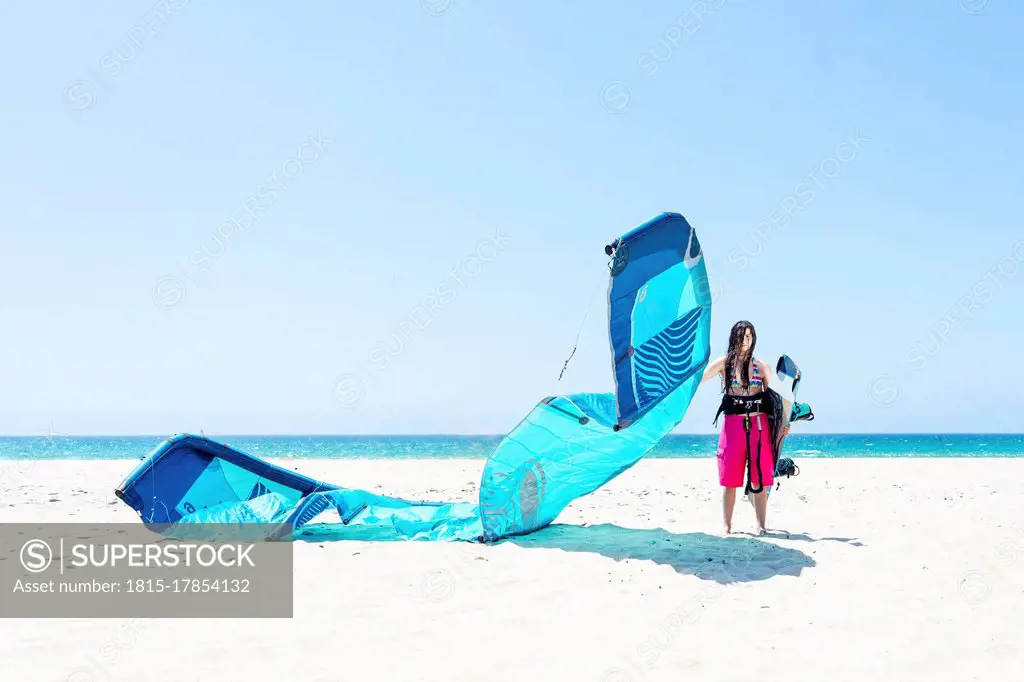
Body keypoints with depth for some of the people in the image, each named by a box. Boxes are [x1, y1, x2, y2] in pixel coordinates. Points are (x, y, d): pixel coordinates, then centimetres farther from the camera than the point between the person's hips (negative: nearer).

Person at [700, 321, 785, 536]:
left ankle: (761, 526, 8)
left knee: (759, 479, 1)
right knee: (730, 479, 1)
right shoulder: (724, 363, 6)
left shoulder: (761, 367, 10)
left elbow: (772, 397, 15)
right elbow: (697, 379, -4)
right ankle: (727, 527, 8)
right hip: (733, 425, -1)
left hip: (759, 426, 1)